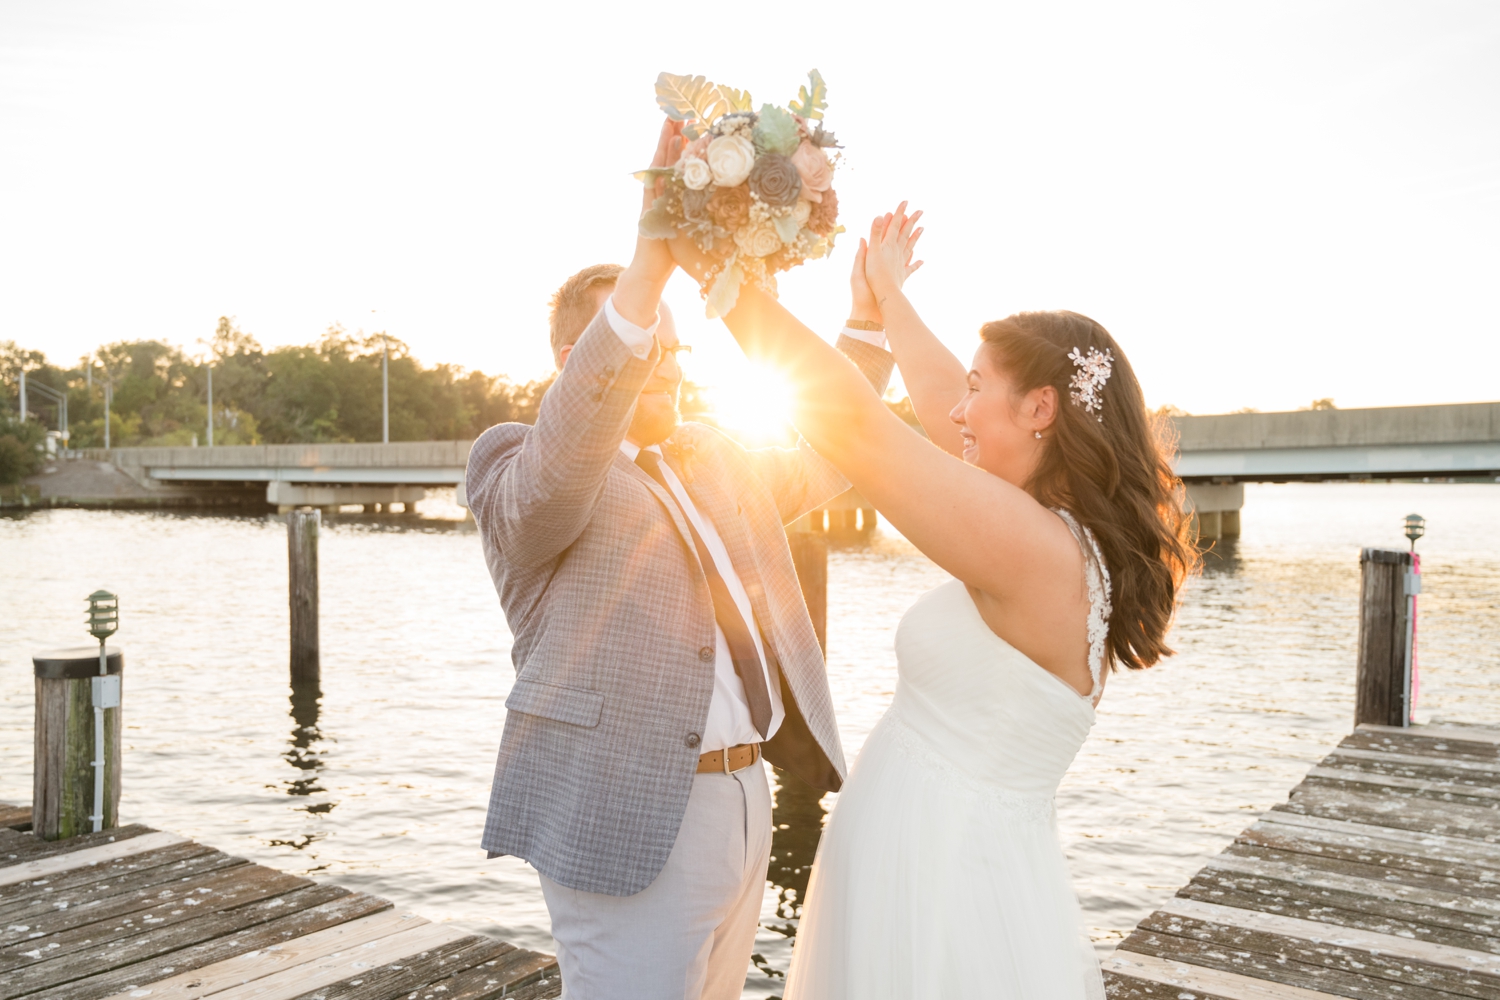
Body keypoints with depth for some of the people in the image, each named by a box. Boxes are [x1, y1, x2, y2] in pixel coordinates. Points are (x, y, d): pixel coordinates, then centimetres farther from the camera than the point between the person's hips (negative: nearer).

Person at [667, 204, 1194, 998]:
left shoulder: (1039, 550, -23)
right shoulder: (1067, 540, 3)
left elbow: (847, 417, -24)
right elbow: (950, 421, 14)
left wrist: (720, 273, -15)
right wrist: (886, 300, 22)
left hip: (942, 879, -8)